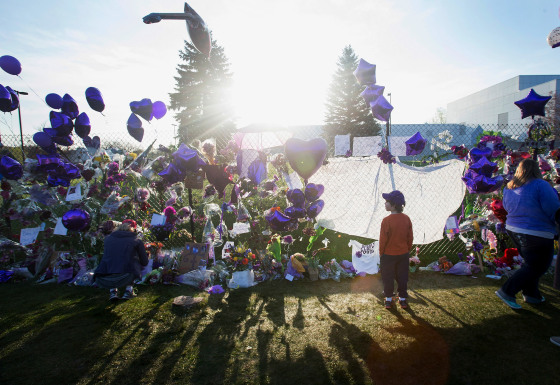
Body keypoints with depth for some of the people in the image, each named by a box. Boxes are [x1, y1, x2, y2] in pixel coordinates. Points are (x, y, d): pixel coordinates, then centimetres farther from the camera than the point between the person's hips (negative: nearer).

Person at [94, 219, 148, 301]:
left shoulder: (108, 238, 19)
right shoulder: (137, 241, 10)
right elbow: (144, 262, 19)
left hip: (102, 281, 3)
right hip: (125, 278, -3)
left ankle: (112, 291, 20)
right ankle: (128, 290, 20)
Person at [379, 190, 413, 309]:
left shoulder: (386, 220, -22)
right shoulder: (406, 219, -6)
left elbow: (383, 239, -15)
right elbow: (410, 237, 2)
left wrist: (381, 253, 0)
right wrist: (407, 250, 15)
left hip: (388, 255, -4)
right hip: (403, 254, 4)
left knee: (388, 277, 12)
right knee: (402, 277, 17)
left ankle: (388, 299, 23)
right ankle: (402, 299, 28)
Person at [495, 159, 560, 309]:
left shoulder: (509, 188, 2)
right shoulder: (540, 185, -18)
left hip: (513, 229, 7)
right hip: (537, 234, -7)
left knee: (530, 262, 22)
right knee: (536, 267, 5)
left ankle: (531, 293, 31)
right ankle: (507, 291, 0)